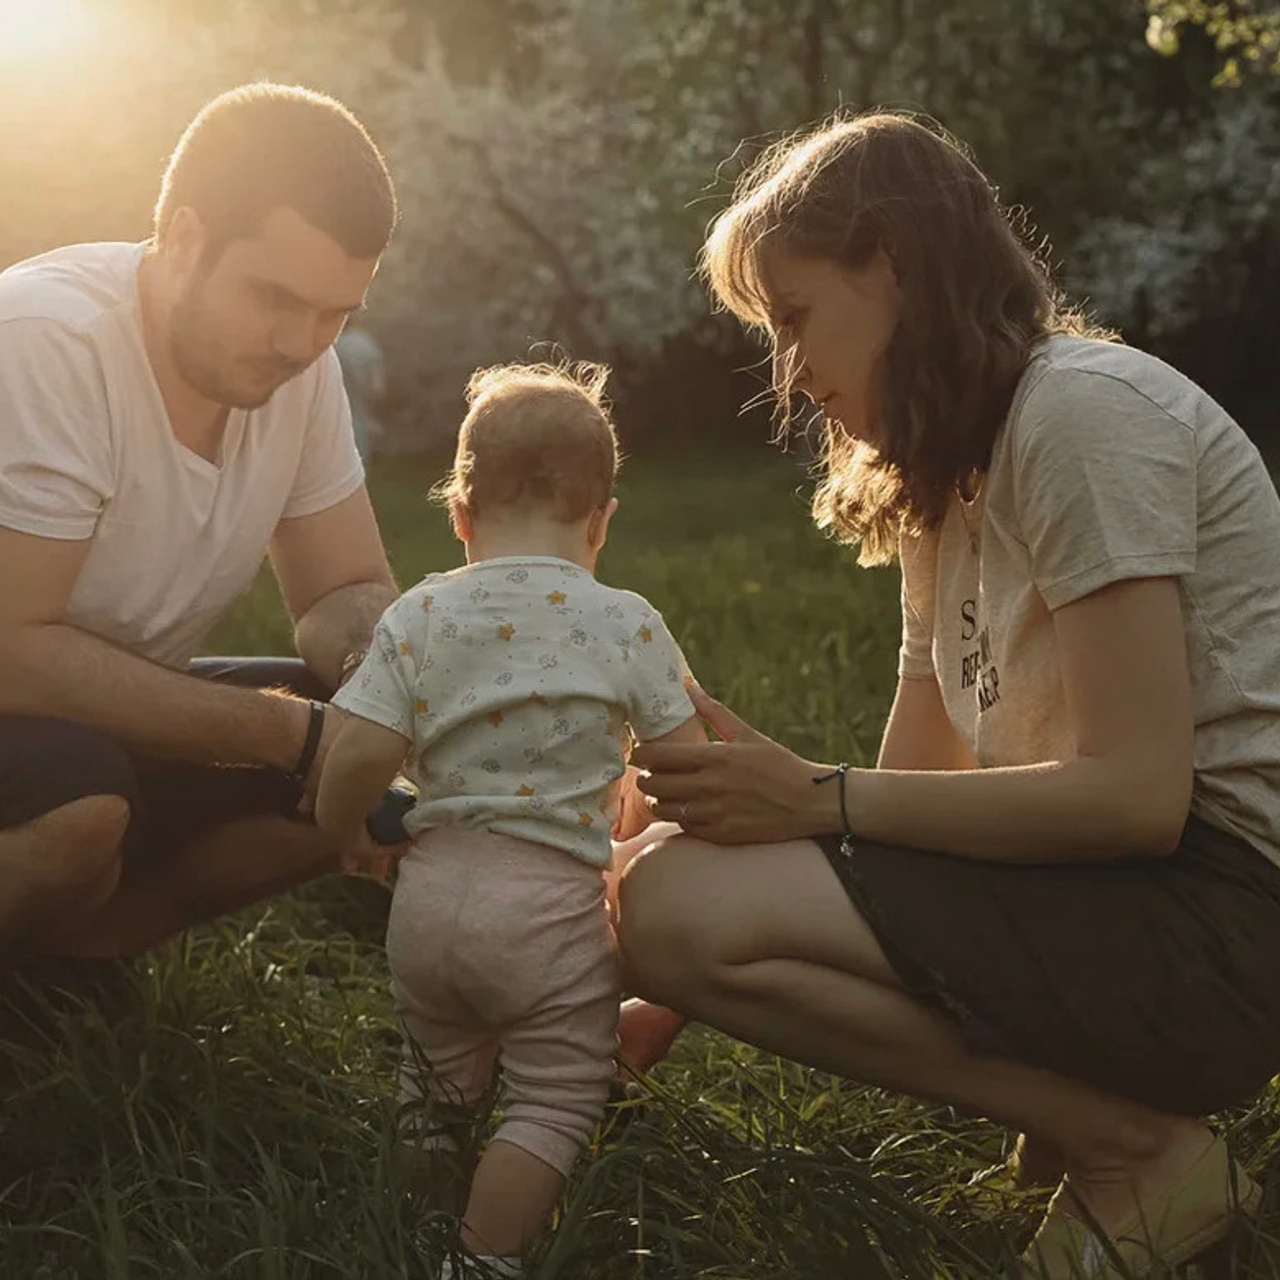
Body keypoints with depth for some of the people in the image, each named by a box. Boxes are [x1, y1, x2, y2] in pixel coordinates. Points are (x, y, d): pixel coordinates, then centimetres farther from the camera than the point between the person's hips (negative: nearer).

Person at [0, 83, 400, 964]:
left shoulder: (297, 360, -6)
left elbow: (352, 594, 1)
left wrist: (380, 657, -24)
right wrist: (295, 734, -28)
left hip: (118, 732, 7)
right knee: (81, 803, -37)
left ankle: (82, 939, 0)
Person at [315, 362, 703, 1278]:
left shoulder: (418, 616, -2)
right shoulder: (628, 626, -5)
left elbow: (358, 760, -7)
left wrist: (349, 835, 13)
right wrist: (628, 813, 21)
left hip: (429, 899, 4)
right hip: (554, 907, -3)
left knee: (438, 1084, 26)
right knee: (556, 1101, 9)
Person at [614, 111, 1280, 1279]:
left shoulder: (1083, 407, -13)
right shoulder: (948, 482, 16)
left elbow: (1137, 795, -20)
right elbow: (921, 784, 11)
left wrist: (820, 797, -17)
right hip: (1105, 885, 10)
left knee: (676, 913, -20)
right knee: (669, 876, 4)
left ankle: (1135, 1148, -8)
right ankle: (1086, 1097, 4)